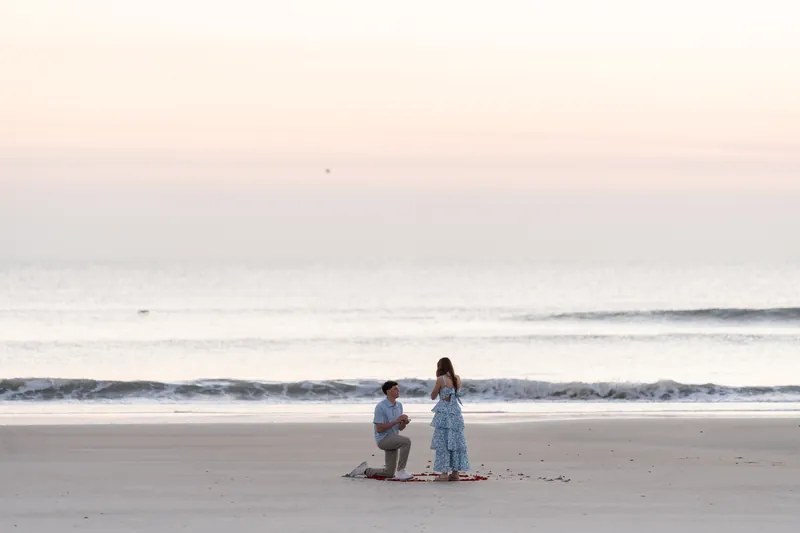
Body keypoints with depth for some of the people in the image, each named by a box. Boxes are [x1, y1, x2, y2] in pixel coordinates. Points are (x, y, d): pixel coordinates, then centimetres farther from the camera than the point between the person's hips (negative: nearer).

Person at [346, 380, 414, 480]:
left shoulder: (399, 406, 8)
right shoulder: (380, 407, -15)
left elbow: (400, 428, 12)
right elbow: (379, 429, -19)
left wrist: (404, 422, -13)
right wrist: (396, 421, -23)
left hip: (393, 440, 8)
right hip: (383, 439, -8)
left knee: (389, 474, 9)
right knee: (406, 441, -32)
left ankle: (364, 470, 26)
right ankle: (401, 471, -26)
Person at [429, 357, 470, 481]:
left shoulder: (441, 379, -9)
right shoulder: (457, 378, 7)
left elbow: (433, 396, 0)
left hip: (444, 412, -6)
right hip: (456, 412, 6)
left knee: (442, 443, -2)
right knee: (455, 442, 9)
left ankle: (444, 473, -6)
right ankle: (455, 472, 10)